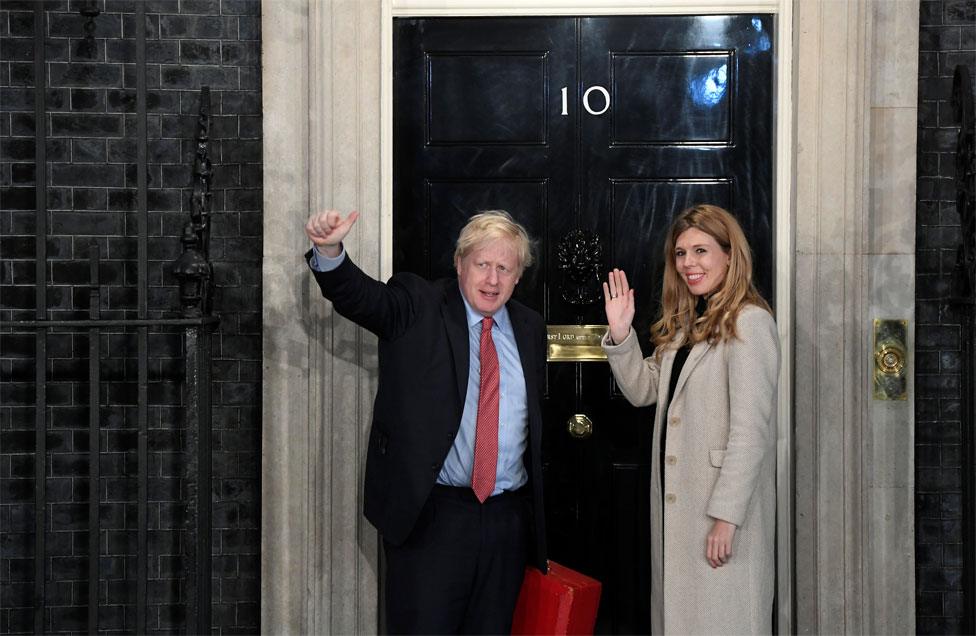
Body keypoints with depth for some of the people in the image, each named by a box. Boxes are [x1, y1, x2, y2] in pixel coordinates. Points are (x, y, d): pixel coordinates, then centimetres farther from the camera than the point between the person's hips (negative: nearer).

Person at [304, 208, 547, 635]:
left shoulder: (530, 328, 13)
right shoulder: (417, 307, 1)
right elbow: (360, 296, -17)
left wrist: (533, 512, 15)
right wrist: (329, 250, -38)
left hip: (508, 519, 4)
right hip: (429, 515, -4)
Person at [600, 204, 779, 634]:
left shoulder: (748, 322, -13)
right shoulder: (684, 323, 15)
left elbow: (750, 429, -18)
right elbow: (643, 390, 14)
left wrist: (727, 516, -21)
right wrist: (620, 334, -1)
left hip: (723, 505, -8)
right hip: (674, 502, 8)